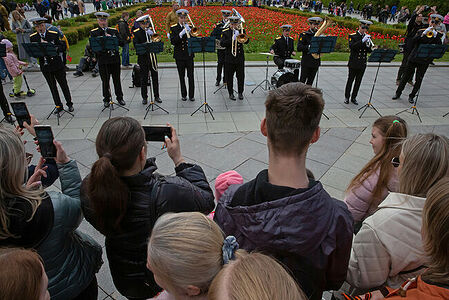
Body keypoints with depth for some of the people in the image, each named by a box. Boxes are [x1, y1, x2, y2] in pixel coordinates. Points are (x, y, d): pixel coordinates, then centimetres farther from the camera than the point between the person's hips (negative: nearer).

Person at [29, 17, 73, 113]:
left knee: (64, 85, 7)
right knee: (52, 87, 8)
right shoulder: (33, 38, 1)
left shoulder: (54, 34, -3)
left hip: (57, 64, -2)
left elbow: (62, 46, -4)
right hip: (45, 66, 2)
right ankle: (58, 106, 18)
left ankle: (69, 104, 19)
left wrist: (54, 48, -23)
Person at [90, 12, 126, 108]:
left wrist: (112, 38, -13)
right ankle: (107, 99, 16)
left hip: (115, 59, 1)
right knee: (105, 81, 4)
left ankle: (119, 97, 20)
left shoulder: (114, 31, 10)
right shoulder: (94, 32, 4)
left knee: (117, 79, 8)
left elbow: (122, 42, 1)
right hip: (103, 61, -1)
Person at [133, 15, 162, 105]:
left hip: (153, 57, 3)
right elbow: (136, 45, -13)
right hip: (143, 58, -3)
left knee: (155, 77, 7)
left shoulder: (151, 29, 9)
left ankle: (156, 96, 18)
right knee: (144, 78, 3)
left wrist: (152, 35, -14)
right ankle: (144, 97, 12)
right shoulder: (136, 32, -3)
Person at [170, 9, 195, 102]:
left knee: (191, 76, -1)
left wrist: (189, 31, -16)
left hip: (189, 55, 1)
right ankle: (183, 95, 17)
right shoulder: (173, 28, 2)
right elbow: (172, 42, -10)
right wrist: (181, 34, -22)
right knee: (182, 76, 6)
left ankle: (191, 95, 8)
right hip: (179, 55, 0)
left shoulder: (189, 26, 6)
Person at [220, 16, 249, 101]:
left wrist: (240, 36, -21)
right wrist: (232, 39, -19)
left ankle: (240, 92, 18)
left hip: (240, 58, 1)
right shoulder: (225, 32, 1)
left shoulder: (241, 30, 7)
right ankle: (231, 93, 15)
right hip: (229, 58, -1)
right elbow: (222, 43, -11)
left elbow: (247, 41, -4)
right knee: (229, 77, 4)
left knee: (241, 76, 5)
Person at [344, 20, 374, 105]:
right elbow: (351, 47, -20)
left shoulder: (367, 37, 11)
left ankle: (353, 98, 17)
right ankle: (347, 97, 14)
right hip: (353, 63, -4)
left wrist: (370, 47, -16)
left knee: (358, 81, 8)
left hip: (362, 64, 4)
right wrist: (362, 41, -27)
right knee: (350, 81, 2)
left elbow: (369, 51, 7)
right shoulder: (352, 36, -3)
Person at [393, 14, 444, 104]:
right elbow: (413, 41, -8)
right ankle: (398, 93, 16)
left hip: (425, 60, 0)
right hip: (414, 57, 0)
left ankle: (411, 96, 14)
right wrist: (423, 34, -17)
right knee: (406, 76, 5)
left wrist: (435, 36, -14)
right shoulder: (421, 31, 7)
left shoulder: (438, 35, 6)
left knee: (419, 79, 2)